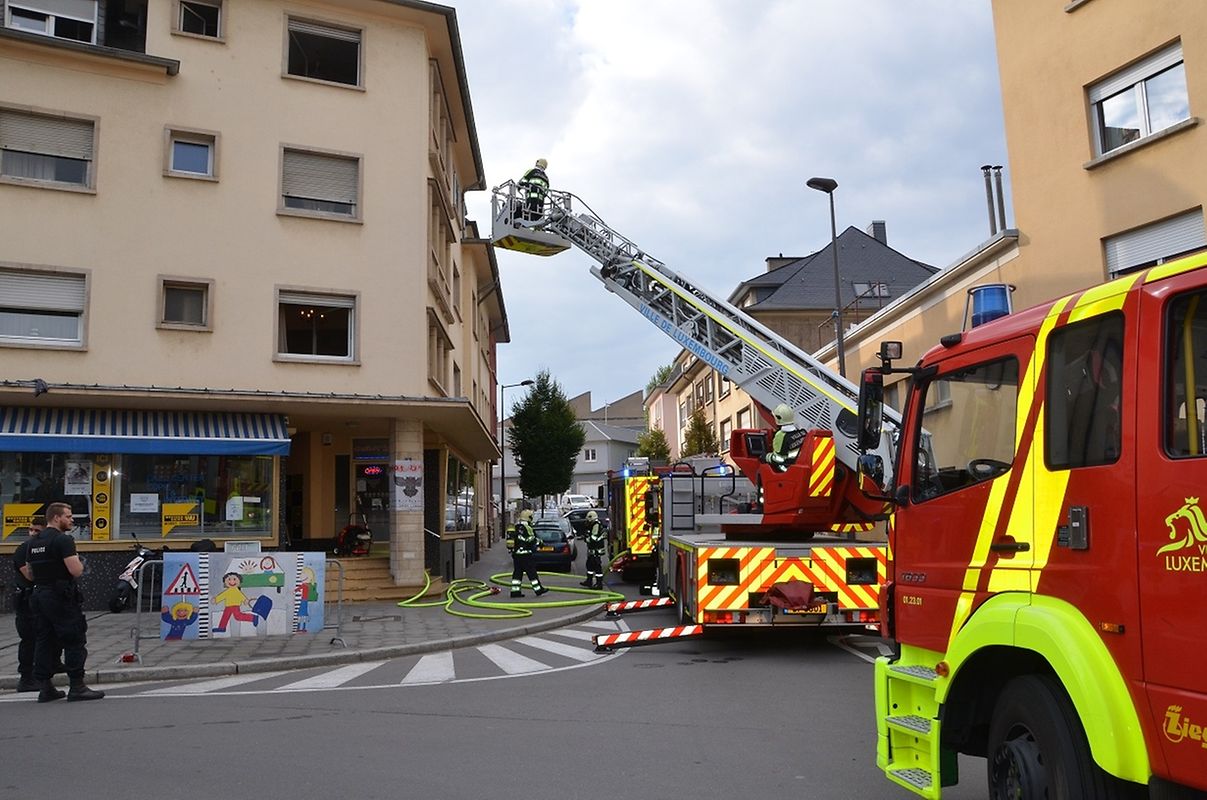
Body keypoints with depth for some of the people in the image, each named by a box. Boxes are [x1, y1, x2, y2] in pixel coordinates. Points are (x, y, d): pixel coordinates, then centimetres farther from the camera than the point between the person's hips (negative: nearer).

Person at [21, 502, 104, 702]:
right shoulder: (63, 540, -14)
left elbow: (28, 574, 18)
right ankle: (77, 687, -1)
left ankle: (45, 687, 15)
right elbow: (76, 570, -21)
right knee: (74, 640, -2)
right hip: (61, 597, -9)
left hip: (39, 595, 9)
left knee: (44, 641, 12)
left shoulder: (33, 543, 13)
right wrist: (80, 563, -1)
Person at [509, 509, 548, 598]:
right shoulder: (526, 527, -15)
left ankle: (515, 591, 7)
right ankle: (538, 589, 3)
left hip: (516, 553, 9)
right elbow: (530, 540, -16)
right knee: (531, 572, -2)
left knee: (517, 572, 9)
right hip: (524, 554, -9)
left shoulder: (517, 526, 15)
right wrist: (539, 542, 1)